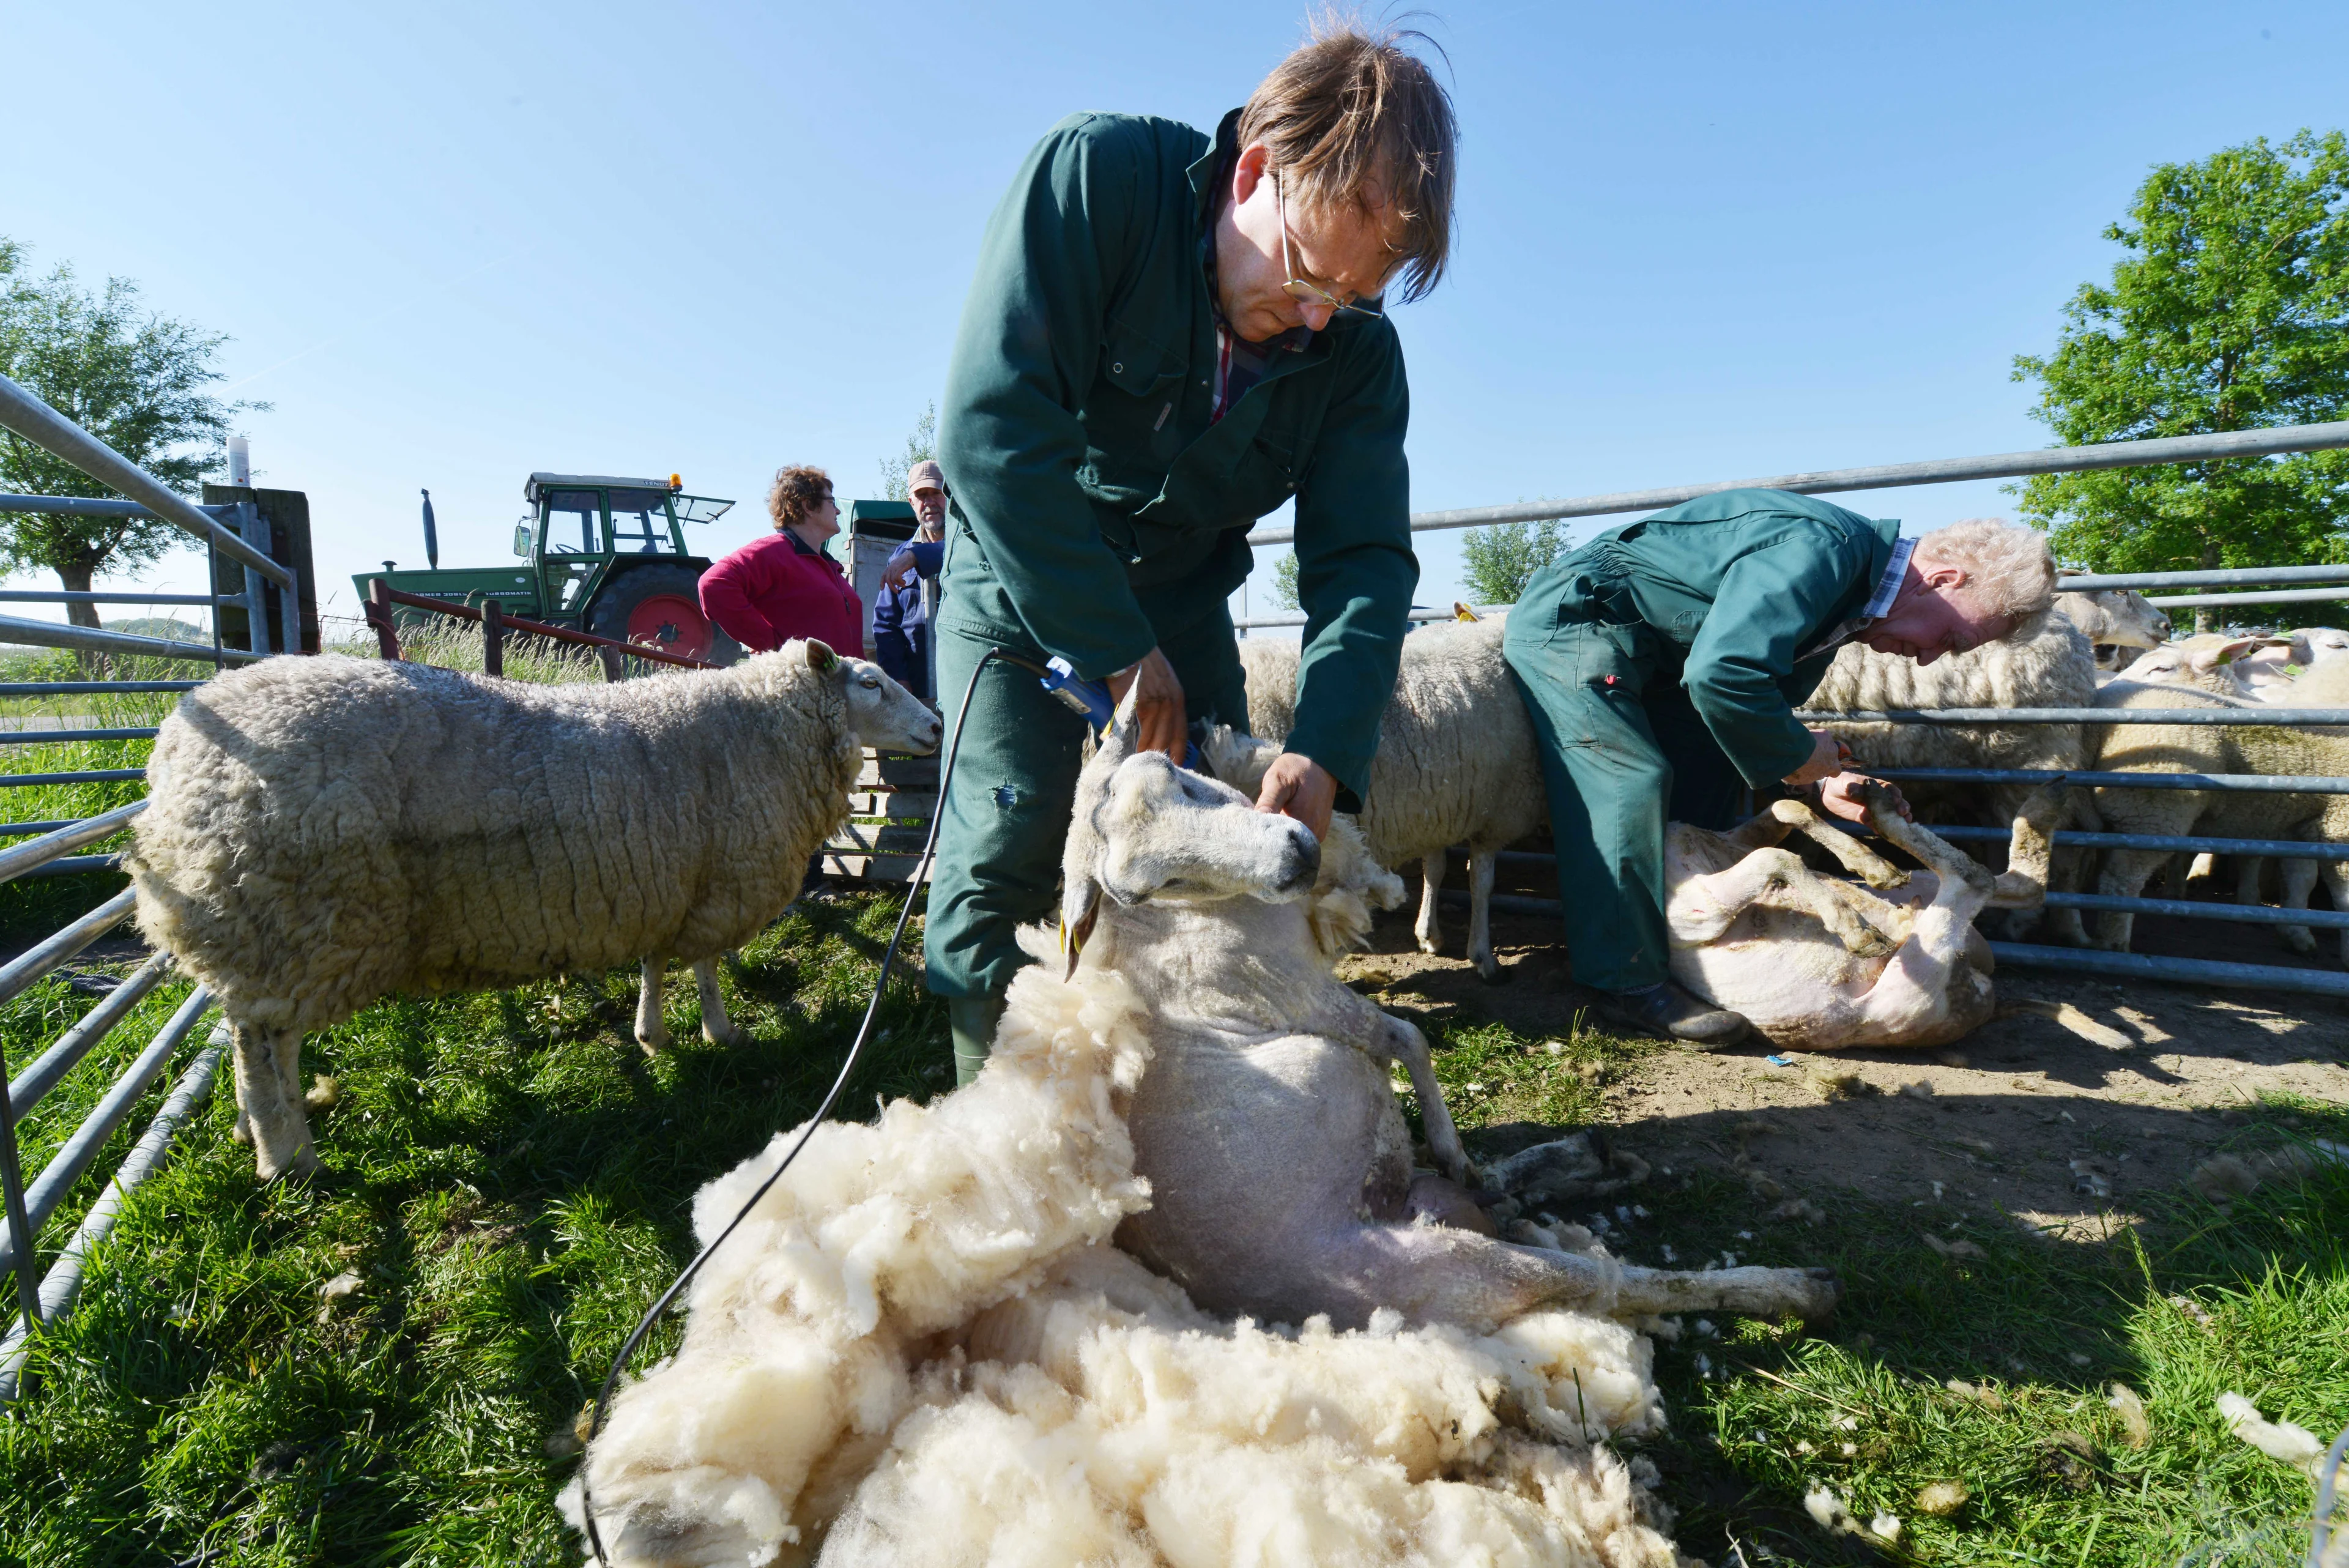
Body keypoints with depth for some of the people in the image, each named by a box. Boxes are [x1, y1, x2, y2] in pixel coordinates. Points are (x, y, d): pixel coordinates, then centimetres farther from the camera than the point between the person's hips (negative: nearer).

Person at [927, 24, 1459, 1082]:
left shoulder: (1357, 348, -10)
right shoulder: (1096, 175, -22)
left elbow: (1363, 559, -15)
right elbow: (992, 429, -30)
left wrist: (1324, 751, -33)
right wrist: (1115, 650, -29)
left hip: (1179, 606, 4)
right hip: (1020, 584, -3)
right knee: (1011, 837, -15)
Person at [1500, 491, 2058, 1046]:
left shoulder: (1845, 601, 7)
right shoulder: (1822, 549, -26)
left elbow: (1762, 706, 15)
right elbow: (1722, 674, -39)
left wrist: (1820, 783, -2)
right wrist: (1798, 755, -21)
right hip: (1572, 620, -10)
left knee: (1709, 777, 10)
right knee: (1631, 779, -18)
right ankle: (1629, 985, -12)